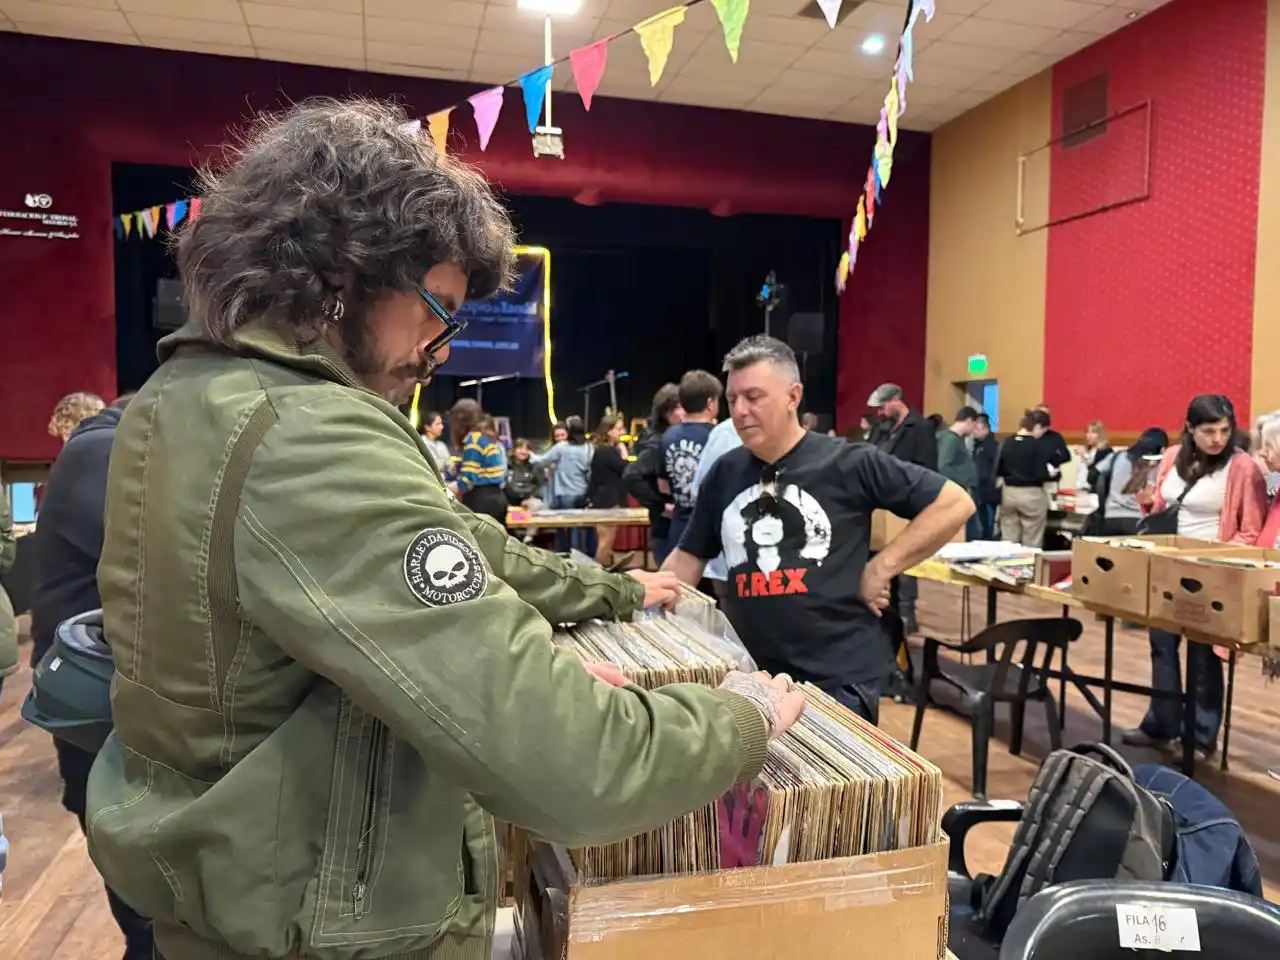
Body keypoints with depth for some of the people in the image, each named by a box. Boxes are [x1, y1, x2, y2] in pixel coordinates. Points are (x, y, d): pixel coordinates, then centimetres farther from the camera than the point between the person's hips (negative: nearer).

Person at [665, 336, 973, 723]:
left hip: (839, 678, -4)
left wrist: (882, 567, -11)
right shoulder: (724, 473, 5)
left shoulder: (846, 462, -9)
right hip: (751, 675, 5)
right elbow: (689, 558, 13)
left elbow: (954, 504, -7)